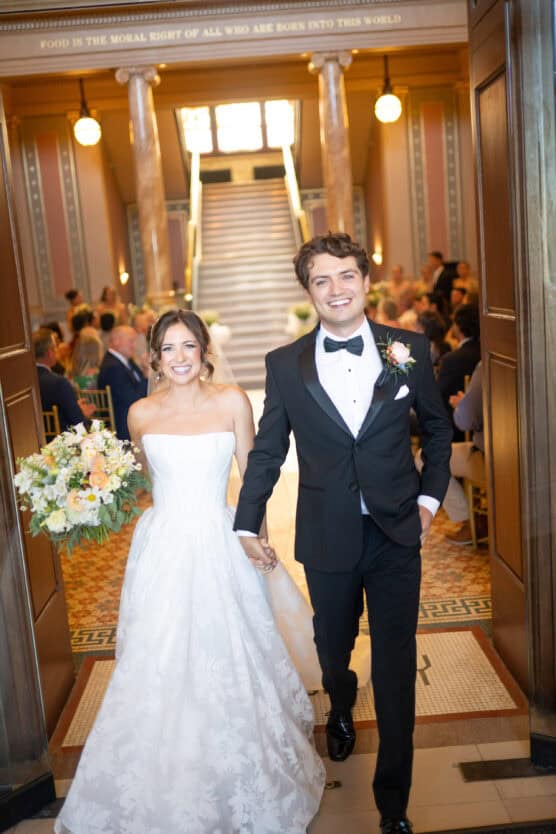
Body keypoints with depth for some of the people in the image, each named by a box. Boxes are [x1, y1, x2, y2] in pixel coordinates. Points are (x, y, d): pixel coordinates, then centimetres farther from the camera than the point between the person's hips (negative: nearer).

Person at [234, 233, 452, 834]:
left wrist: (430, 496, 3)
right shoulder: (285, 364, -4)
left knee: (395, 669, 6)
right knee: (332, 646, 22)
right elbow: (267, 450, 2)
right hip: (327, 538, 1)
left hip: (396, 535, 0)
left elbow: (437, 427, 9)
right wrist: (247, 523, 1)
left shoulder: (410, 349, -3)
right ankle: (340, 710, 58)